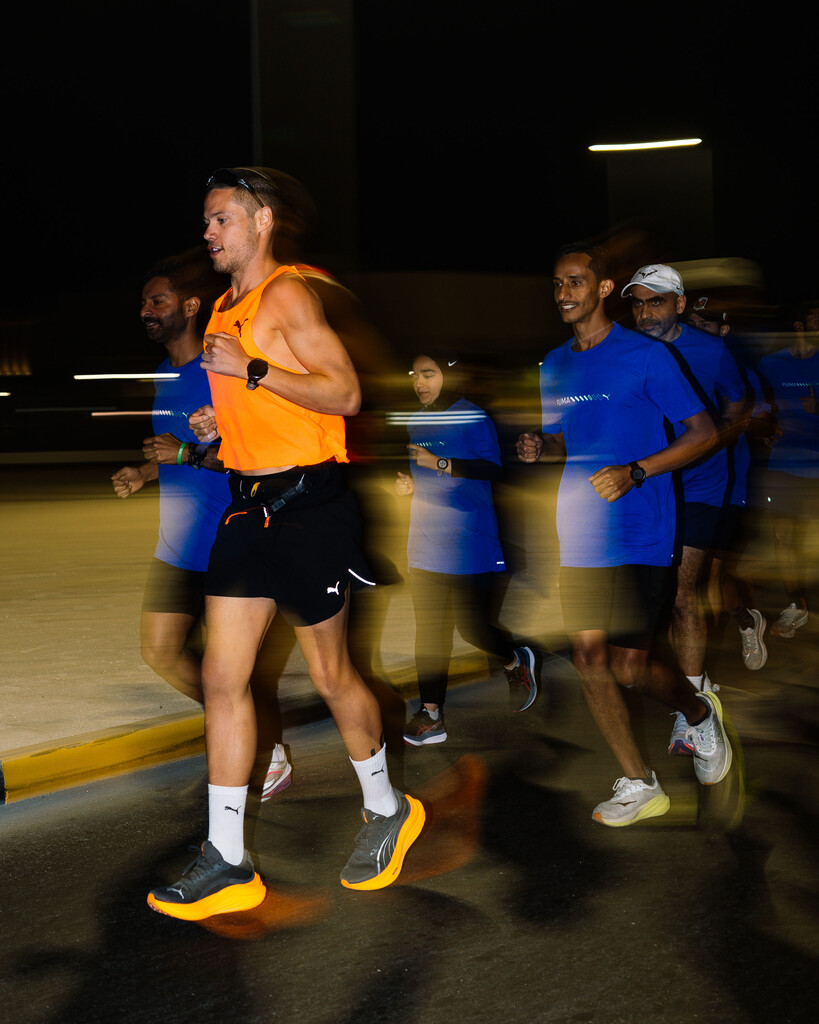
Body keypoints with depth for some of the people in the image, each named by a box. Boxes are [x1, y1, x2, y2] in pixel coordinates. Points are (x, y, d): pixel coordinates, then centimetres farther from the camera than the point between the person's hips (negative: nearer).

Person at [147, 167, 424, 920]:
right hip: (249, 505, 8)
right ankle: (227, 864, 6)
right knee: (222, 677, 1)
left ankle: (388, 811, 29)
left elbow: (346, 393, -19)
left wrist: (249, 370, -21)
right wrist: (215, 423, 17)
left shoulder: (287, 294, -10)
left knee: (331, 675, 5)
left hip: (307, 504, -8)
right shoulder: (226, 308, 17)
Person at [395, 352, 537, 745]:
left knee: (472, 627, -3)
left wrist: (438, 463, -22)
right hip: (425, 540, 7)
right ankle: (431, 713, 5)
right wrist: (410, 484, 4)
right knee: (428, 628, 2)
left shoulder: (472, 418, -7)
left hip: (468, 542, -7)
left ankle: (516, 662, 29)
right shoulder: (417, 422, 16)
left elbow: (491, 469, -17)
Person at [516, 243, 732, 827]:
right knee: (588, 656, 0)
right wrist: (540, 447, 1)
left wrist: (633, 473, -18)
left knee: (629, 664, -9)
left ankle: (700, 713, 25)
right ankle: (640, 787, 12)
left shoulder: (645, 357, -7)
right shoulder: (555, 366, 13)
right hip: (579, 534, 6)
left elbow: (704, 433, -7)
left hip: (638, 533, -6)